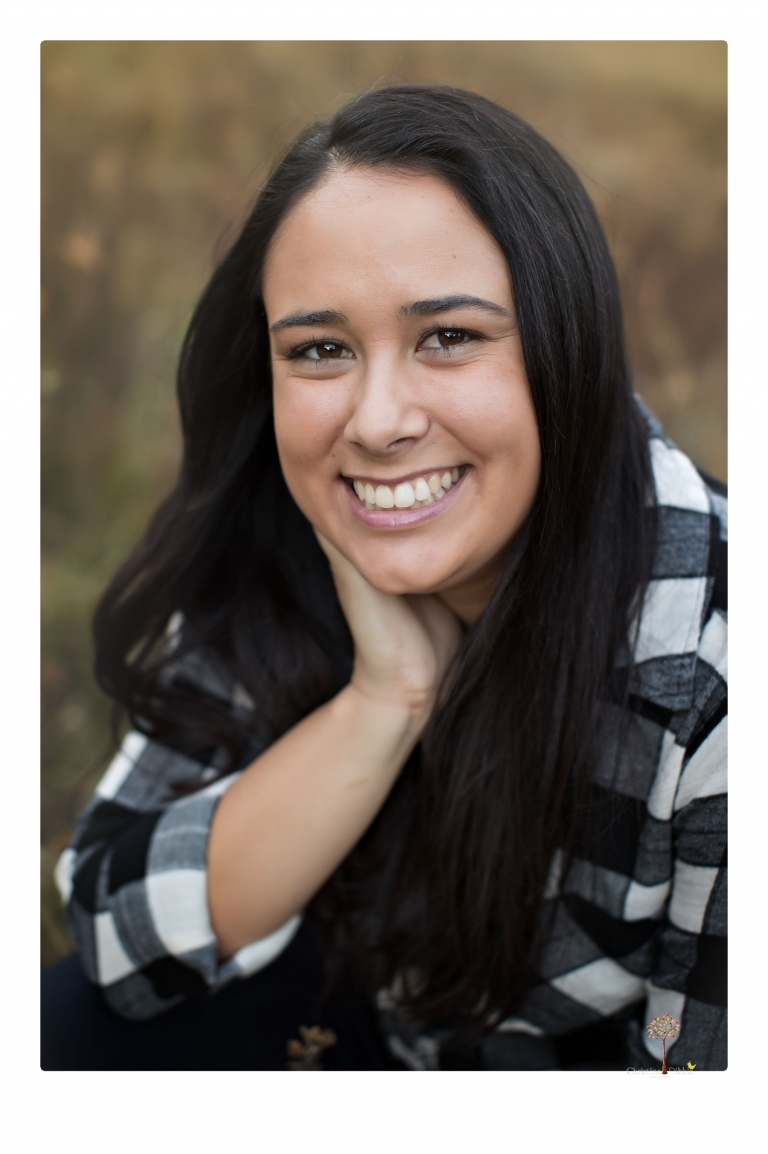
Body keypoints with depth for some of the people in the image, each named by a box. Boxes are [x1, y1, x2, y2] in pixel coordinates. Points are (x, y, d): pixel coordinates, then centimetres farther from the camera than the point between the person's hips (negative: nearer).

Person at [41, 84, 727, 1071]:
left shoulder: (712, 674, -31)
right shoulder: (269, 558, -19)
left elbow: (717, 1055, -22)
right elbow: (120, 937, -20)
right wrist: (382, 698, -32)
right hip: (385, 1009, 3)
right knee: (74, 1037, -14)